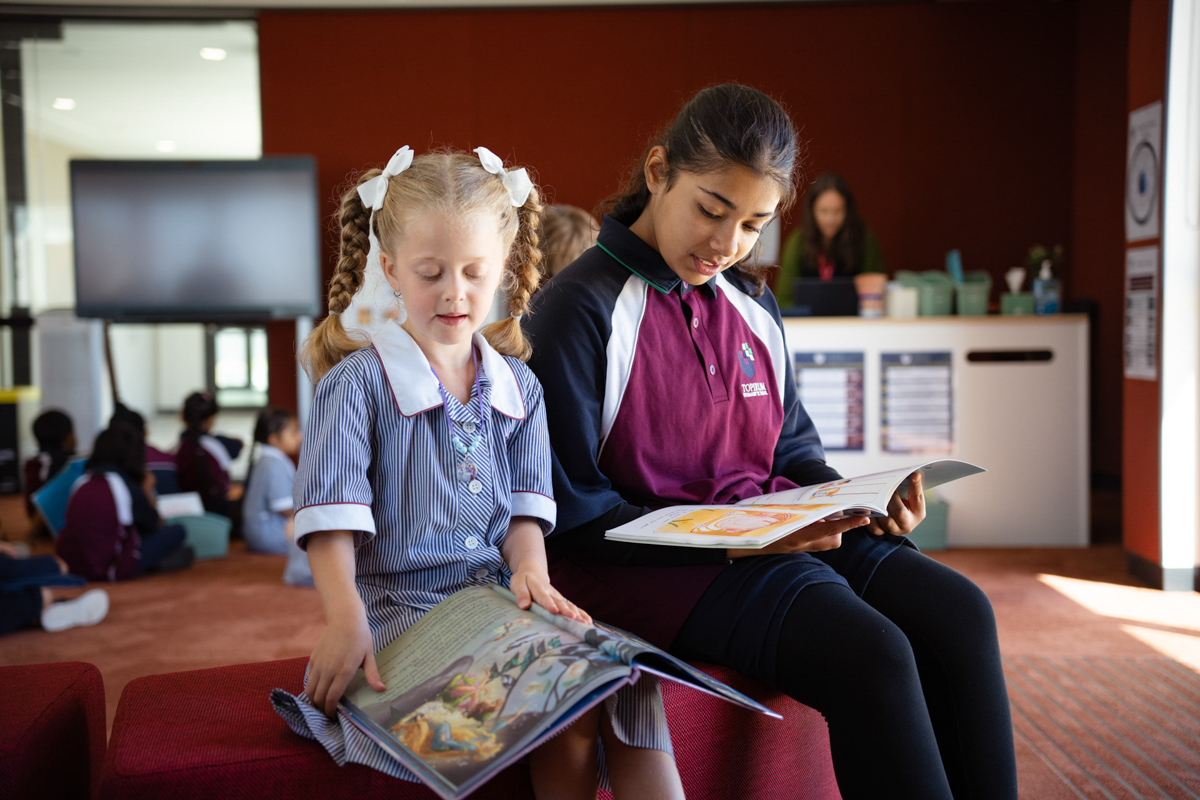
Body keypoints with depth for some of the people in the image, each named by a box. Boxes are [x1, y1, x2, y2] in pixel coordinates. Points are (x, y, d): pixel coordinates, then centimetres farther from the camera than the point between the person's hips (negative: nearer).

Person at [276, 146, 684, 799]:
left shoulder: (518, 386, 13)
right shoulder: (356, 382, -1)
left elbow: (526, 504, 11)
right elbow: (331, 515, -9)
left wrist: (529, 569, -10)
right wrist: (346, 618, -23)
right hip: (401, 606, -4)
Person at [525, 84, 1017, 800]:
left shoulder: (754, 306, 14)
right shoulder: (578, 311, -9)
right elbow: (573, 514, -11)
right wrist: (723, 542, -21)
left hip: (773, 534, 7)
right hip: (647, 560, -7)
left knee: (957, 611, -14)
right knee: (869, 653, -28)